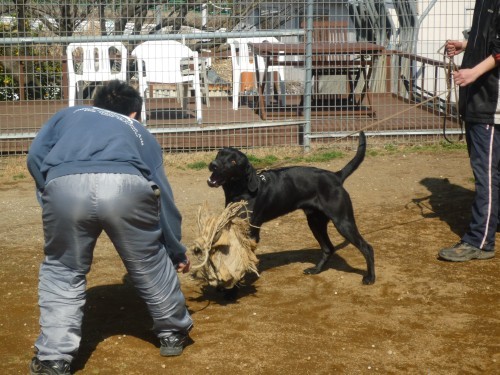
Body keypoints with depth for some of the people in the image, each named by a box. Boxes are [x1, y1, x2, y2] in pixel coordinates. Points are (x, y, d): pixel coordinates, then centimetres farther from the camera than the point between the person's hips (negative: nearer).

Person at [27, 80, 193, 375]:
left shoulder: (68, 115, 38)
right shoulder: (140, 131, 37)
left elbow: (36, 156, 20)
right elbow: (162, 193, 35)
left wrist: (51, 201, 29)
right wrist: (177, 251, 43)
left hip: (64, 186, 0)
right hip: (126, 187, 0)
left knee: (62, 272, 21)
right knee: (151, 266, 23)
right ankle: (173, 334, 40)